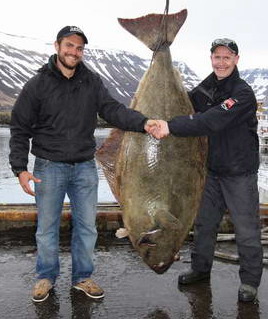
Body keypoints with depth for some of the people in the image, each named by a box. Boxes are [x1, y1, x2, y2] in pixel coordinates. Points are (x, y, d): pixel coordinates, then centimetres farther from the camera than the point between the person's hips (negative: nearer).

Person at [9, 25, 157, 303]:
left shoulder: (92, 81, 3)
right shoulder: (38, 84, -6)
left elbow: (113, 110, -7)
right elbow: (20, 129, -3)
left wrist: (143, 123, -25)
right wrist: (20, 168, -10)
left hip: (85, 167, 3)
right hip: (49, 167, -2)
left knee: (87, 226, 10)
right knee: (47, 227, 10)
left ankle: (82, 277, 28)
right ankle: (46, 277, 31)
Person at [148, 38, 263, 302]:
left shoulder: (243, 93, -18)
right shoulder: (205, 89, 6)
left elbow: (212, 121, -31)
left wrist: (171, 126, -36)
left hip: (240, 173, -6)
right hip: (212, 170, 6)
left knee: (246, 230, 4)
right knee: (204, 223, 16)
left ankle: (249, 281, 22)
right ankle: (201, 268, 35)